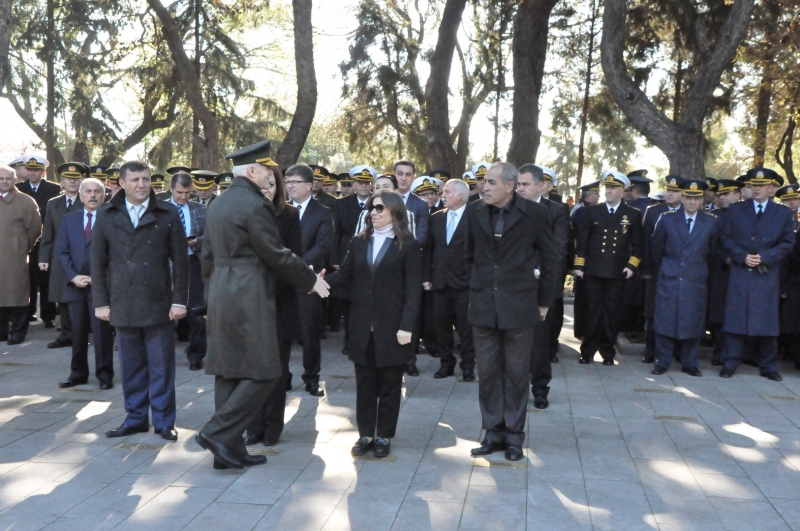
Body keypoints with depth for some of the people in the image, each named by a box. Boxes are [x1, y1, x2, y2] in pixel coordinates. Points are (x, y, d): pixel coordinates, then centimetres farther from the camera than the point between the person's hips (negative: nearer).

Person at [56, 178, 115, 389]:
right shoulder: (69, 219, 13)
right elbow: (61, 251, 8)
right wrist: (73, 276, -6)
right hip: (75, 285, 4)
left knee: (102, 332, -2)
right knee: (78, 332, 10)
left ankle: (104, 375, 7)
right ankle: (78, 373, 20)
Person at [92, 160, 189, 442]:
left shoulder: (167, 214, 0)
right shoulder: (107, 216, 6)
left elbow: (180, 260, -1)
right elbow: (98, 263, 8)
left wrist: (179, 300, -5)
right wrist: (101, 302, 3)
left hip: (158, 303, -2)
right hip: (123, 305, 2)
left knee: (161, 366, 4)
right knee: (131, 366, 10)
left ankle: (163, 421, 14)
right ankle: (135, 418, 23)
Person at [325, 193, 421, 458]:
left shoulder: (408, 246, -4)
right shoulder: (358, 242, 10)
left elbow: (413, 290, -8)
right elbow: (345, 275, 5)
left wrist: (407, 326, -15)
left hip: (392, 327, -4)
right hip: (362, 327, 4)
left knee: (389, 385, 7)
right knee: (364, 384, 11)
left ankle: (384, 436, 18)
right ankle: (365, 434, 21)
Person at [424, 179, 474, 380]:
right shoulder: (436, 218, 9)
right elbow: (429, 249, 9)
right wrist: (426, 277, 5)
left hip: (464, 282, -5)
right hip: (440, 281, 5)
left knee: (466, 326, 5)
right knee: (441, 325, 10)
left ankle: (468, 366, 16)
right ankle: (446, 363, 22)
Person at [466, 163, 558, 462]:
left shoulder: (535, 214, -5)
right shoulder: (475, 212, 4)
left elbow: (550, 260, 2)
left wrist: (544, 300, 4)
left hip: (518, 307, -3)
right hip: (483, 307, 3)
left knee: (516, 375, 5)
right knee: (487, 373, 8)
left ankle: (514, 436, 18)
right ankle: (493, 433, 20)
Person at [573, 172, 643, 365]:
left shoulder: (633, 215, 5)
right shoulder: (592, 211, 6)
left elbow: (637, 244, 7)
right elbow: (582, 240, 6)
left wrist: (632, 265, -5)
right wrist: (579, 264, 1)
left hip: (617, 273, 0)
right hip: (593, 271, 0)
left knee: (611, 313, 5)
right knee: (592, 312, 4)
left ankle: (608, 353, 15)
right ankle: (588, 352, 11)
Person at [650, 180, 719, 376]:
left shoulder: (711, 222, 0)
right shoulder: (667, 219, 0)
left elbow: (712, 252, 10)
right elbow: (657, 250, 8)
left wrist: (700, 269, 14)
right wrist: (659, 273, 13)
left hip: (696, 281, 0)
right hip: (669, 278, 0)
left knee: (693, 322, 5)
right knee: (665, 320, 1)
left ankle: (689, 364, 16)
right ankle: (662, 362, 11)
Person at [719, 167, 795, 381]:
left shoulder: (783, 213, 9)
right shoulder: (735, 210, 9)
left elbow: (787, 243, 2)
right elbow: (726, 239, 4)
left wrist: (764, 257, -12)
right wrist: (742, 256, -12)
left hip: (768, 275, 0)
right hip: (740, 273, 0)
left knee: (767, 319, 3)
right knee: (735, 317, -2)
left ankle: (768, 366, 12)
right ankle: (730, 362, 4)